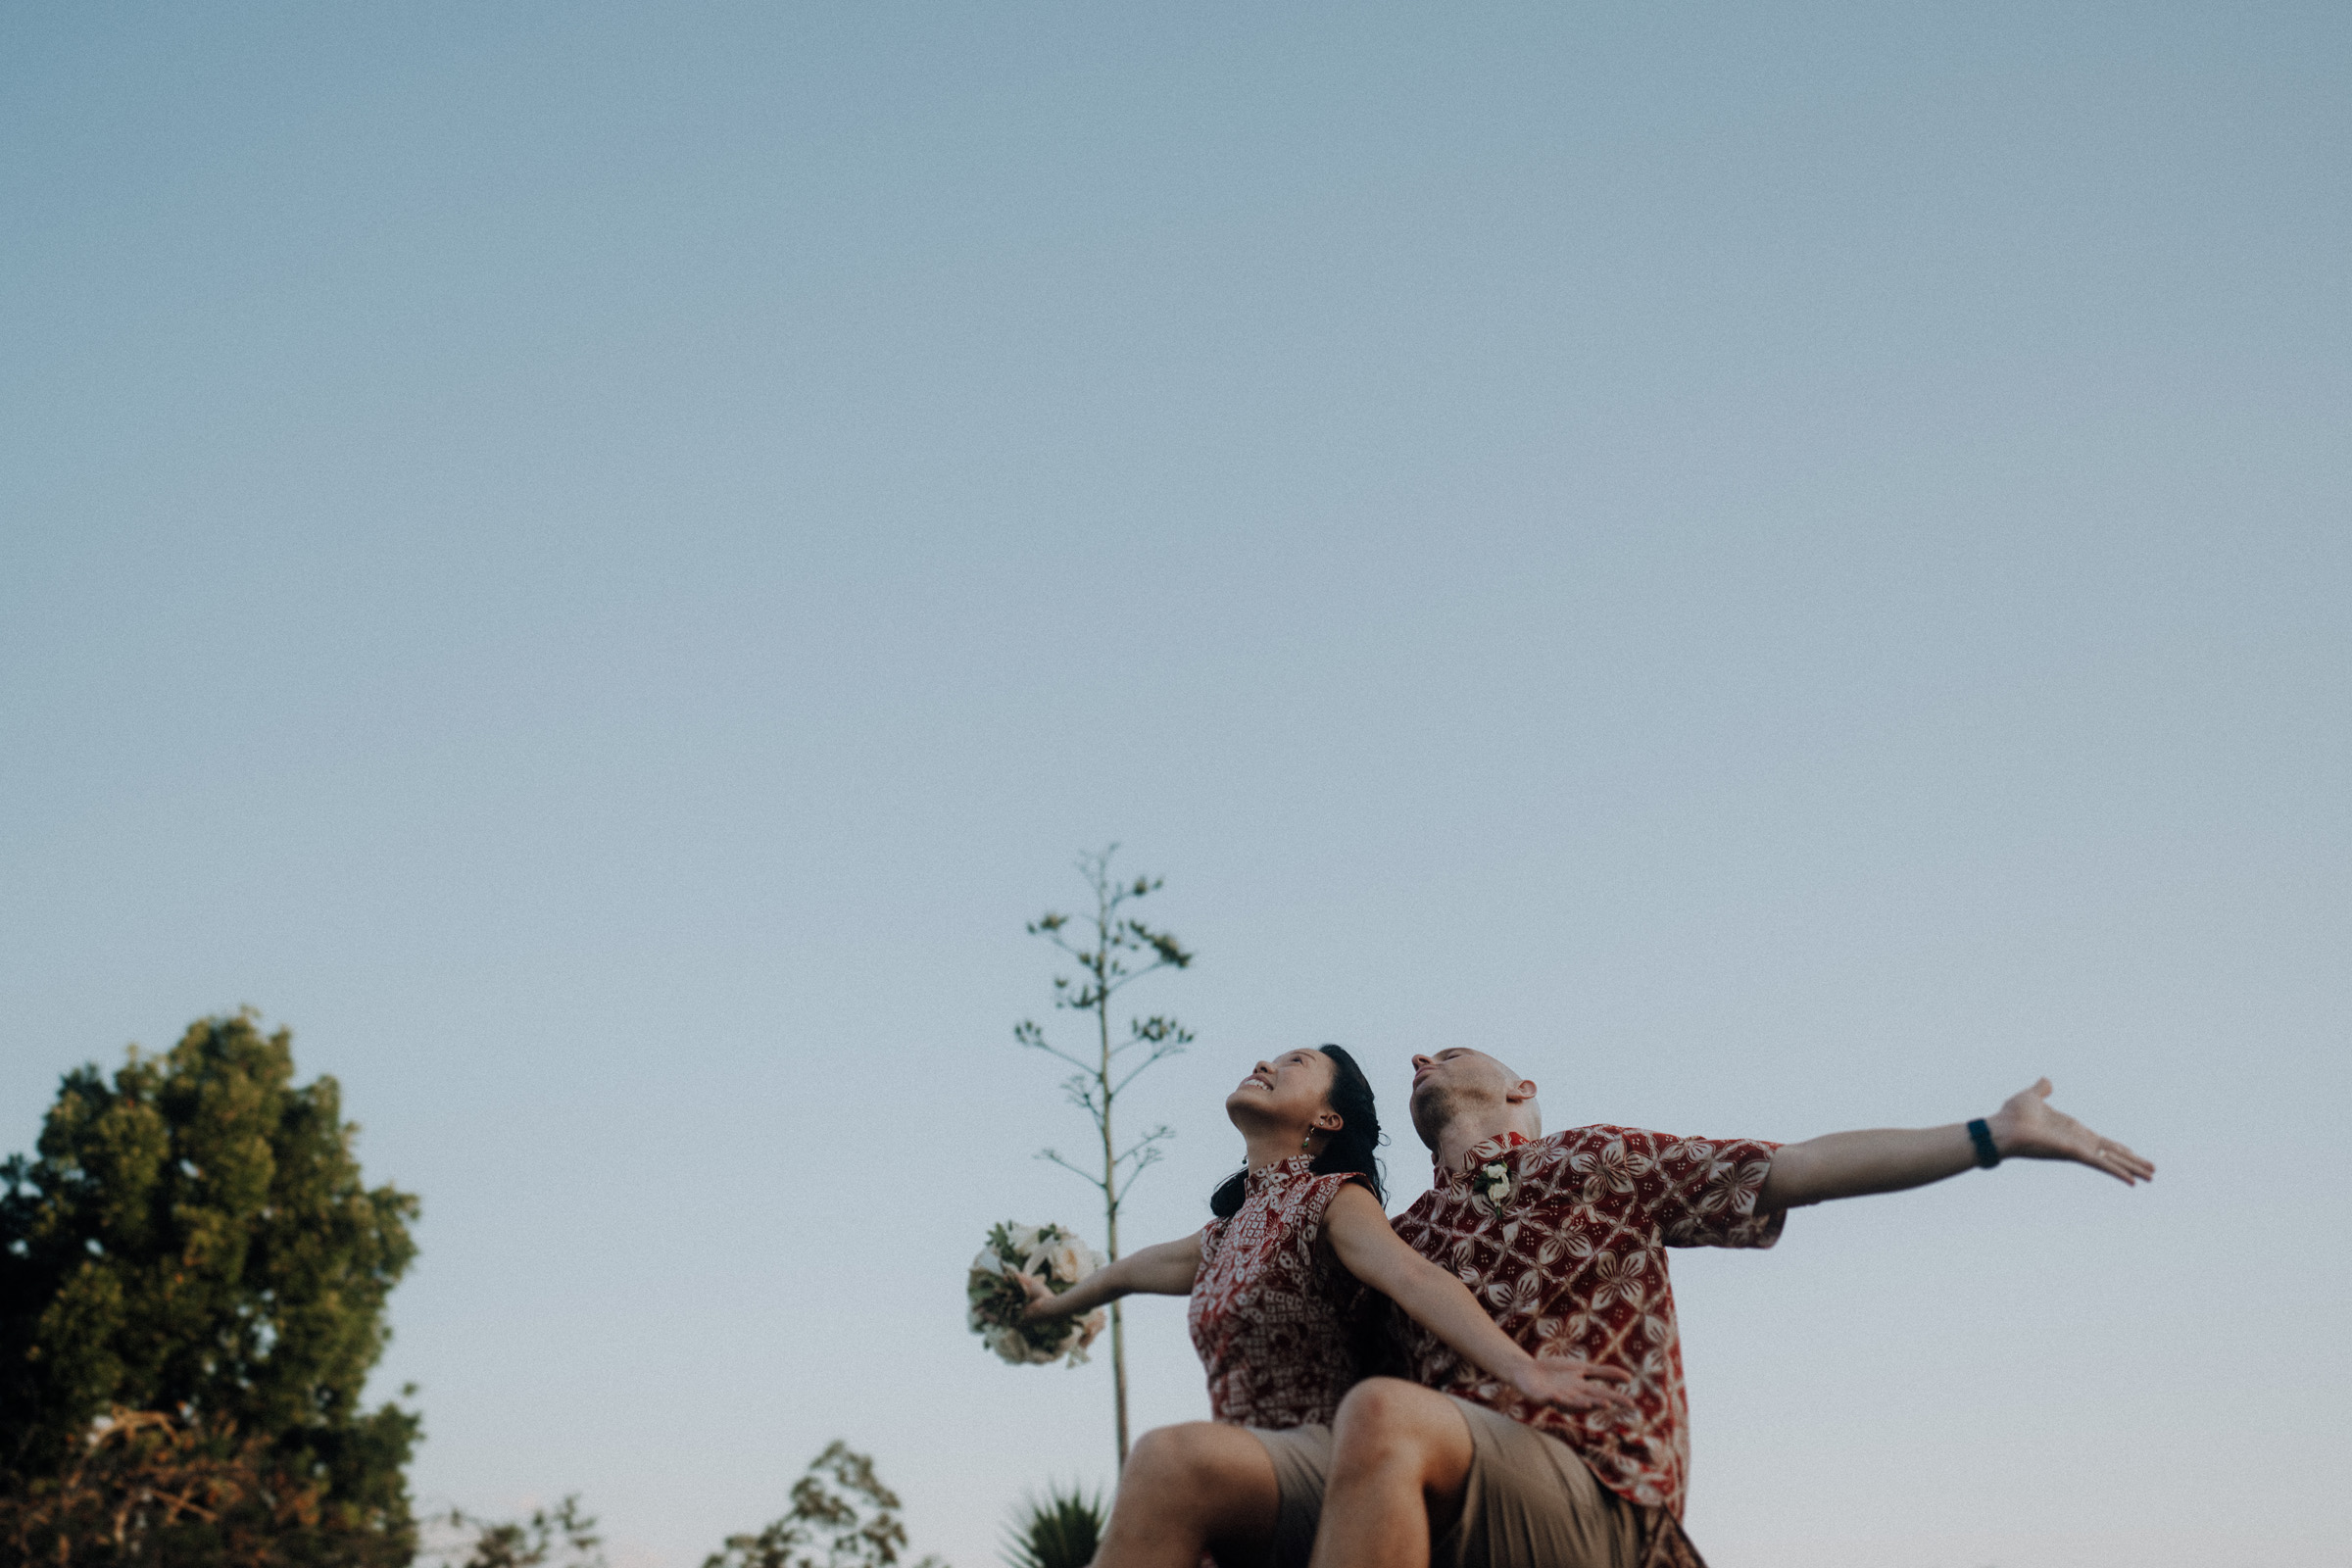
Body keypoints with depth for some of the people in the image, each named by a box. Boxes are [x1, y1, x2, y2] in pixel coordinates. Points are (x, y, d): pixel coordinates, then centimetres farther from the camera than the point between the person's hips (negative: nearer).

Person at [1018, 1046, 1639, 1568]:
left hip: (1321, 1455, -8)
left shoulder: (1332, 1199, -3)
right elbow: (1132, 1270, 42)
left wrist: (1518, 1368, -41)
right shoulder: (1224, 1234, 21)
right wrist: (1056, 1303, 62)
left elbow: (1414, 1278, -24)